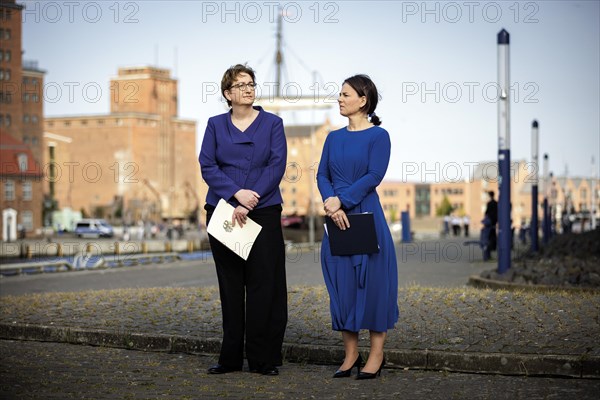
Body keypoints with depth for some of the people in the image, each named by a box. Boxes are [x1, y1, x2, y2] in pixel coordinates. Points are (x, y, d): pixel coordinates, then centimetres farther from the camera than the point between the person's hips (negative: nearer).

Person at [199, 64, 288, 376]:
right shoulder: (215, 125, 9)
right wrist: (236, 194, -16)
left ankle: (264, 358, 2)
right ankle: (231, 358, 12)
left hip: (263, 212, -1)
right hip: (222, 212, 2)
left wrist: (250, 202, -14)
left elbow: (277, 166, -5)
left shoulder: (272, 124, 5)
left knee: (264, 283, -4)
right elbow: (207, 166, -1)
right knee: (230, 284, 5)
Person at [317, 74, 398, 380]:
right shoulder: (334, 138, 13)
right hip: (336, 218, 5)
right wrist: (331, 204, -13)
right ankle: (351, 355, 15)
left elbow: (373, 176, -12)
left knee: (371, 282, -1)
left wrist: (341, 201, -17)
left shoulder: (378, 136, -3)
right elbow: (322, 175, 6)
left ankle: (376, 355, 8)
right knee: (341, 285, 6)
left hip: (367, 215, -5)